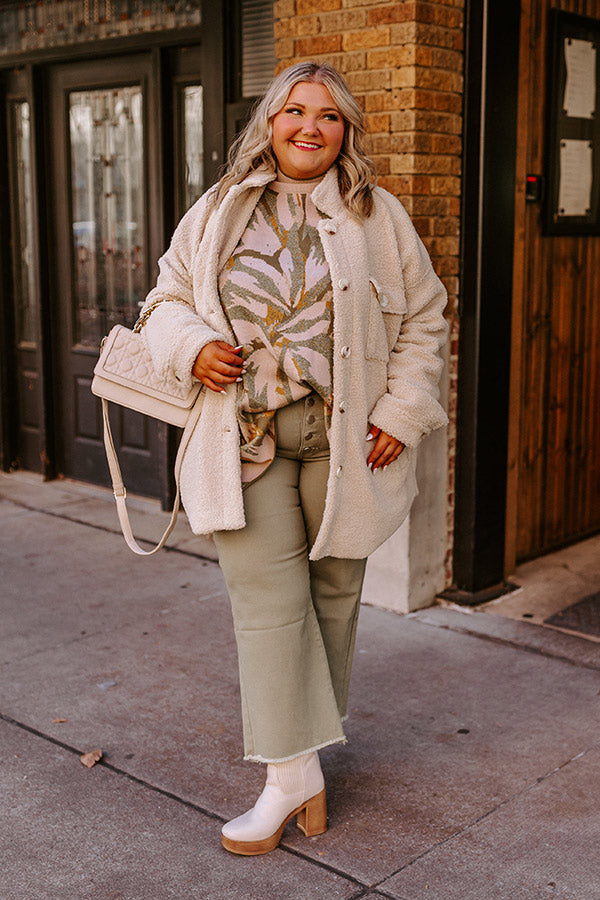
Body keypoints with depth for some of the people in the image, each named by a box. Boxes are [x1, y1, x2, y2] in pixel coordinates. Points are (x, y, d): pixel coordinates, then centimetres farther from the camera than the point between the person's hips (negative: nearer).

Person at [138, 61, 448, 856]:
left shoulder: (378, 216, 5)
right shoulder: (218, 213, 8)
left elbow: (423, 319, 8)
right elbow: (167, 298, 14)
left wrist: (402, 412, -1)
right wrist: (192, 345, -8)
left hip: (345, 437, 0)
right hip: (246, 434, 0)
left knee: (331, 594, 9)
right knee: (267, 597, -5)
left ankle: (307, 742, 28)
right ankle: (292, 770, 2)